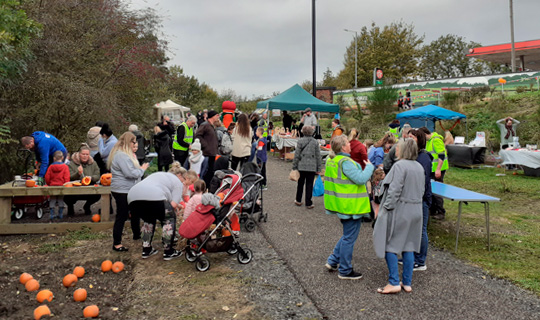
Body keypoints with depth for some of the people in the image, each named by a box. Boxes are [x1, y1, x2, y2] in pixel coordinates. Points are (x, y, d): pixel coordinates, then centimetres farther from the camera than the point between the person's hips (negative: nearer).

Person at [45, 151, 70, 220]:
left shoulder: (51, 166, -1)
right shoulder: (65, 166, -6)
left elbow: (47, 177, 0)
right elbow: (67, 178, -10)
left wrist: (49, 184, 16)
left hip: (52, 186, 1)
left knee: (52, 201, 9)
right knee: (61, 200, 9)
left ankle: (52, 215, 9)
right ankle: (60, 215, 12)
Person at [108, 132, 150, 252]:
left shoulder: (125, 154, 15)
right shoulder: (121, 156, -20)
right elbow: (131, 173, -25)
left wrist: (134, 156, 8)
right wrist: (142, 169, -11)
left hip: (129, 190, 11)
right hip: (122, 191, -11)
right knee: (122, 216, -4)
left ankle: (137, 234, 37)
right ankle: (116, 244, 4)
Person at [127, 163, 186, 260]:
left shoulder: (158, 174, 38)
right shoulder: (177, 182, 18)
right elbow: (173, 204, 5)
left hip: (132, 198, 7)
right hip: (153, 197, -7)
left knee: (148, 220, 30)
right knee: (169, 219, 15)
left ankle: (146, 250, 29)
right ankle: (168, 252, 17)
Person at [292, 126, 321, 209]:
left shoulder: (300, 141, -4)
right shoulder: (315, 142, 1)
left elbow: (297, 155, -4)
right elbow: (318, 156, 4)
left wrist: (294, 166, 2)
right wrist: (318, 168, 10)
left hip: (301, 166, 0)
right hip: (312, 167, 0)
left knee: (300, 184, 14)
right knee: (309, 185, 4)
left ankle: (298, 200, 26)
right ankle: (308, 203, 6)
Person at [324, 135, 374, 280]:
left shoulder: (331, 160, 9)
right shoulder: (345, 162, -21)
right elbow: (361, 179, -27)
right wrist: (369, 166, -11)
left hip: (341, 204, 10)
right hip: (351, 206, -10)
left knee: (348, 235, 23)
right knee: (349, 237, 3)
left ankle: (333, 261, 26)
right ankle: (345, 271, 14)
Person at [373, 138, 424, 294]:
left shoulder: (399, 165, -16)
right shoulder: (419, 167, 10)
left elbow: (395, 190, -21)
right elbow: (422, 190, 16)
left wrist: (386, 208, -15)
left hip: (399, 211, -8)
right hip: (415, 211, 8)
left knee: (389, 245, 1)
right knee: (408, 246, 13)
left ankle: (394, 283, 0)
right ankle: (407, 283, 19)